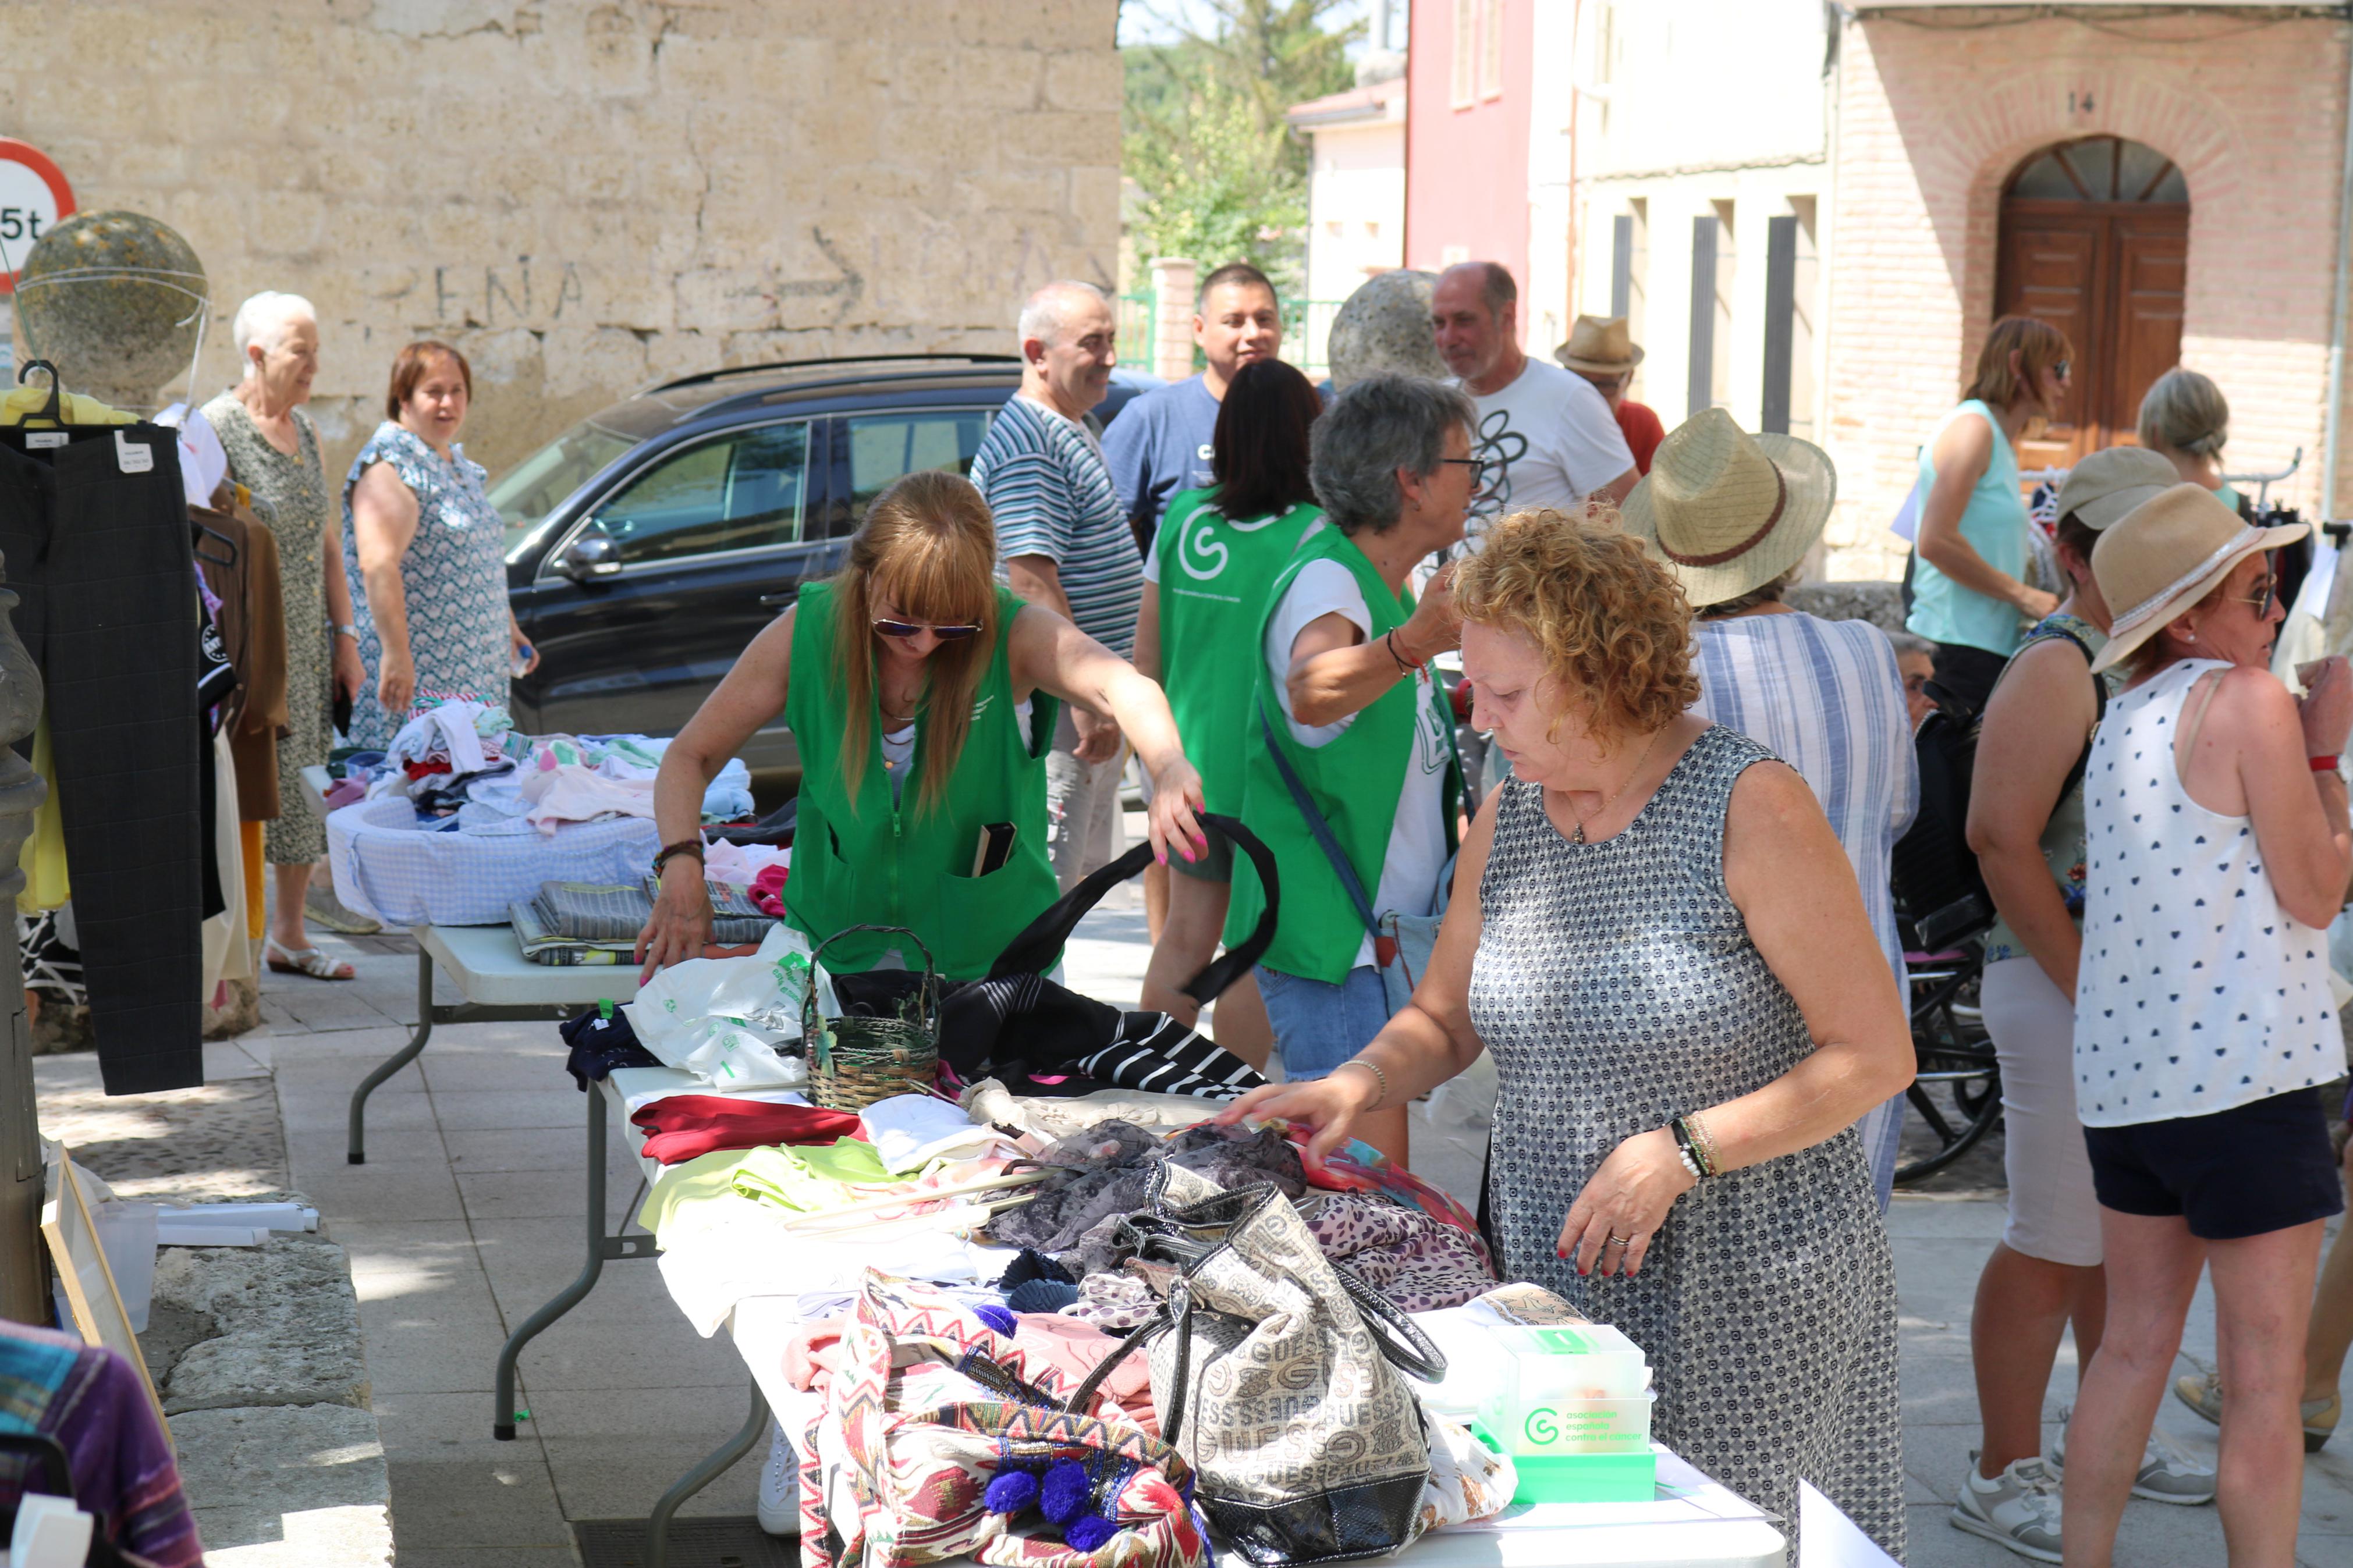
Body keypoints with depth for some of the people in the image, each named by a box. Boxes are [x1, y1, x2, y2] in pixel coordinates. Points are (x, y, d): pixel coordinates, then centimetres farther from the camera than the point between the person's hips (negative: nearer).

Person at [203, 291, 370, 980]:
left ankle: (288, 936, 20)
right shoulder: (217, 427, -11)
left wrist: (346, 640, 14)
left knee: (307, 791, 11)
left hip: (308, 642, 8)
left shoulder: (305, 430, 13)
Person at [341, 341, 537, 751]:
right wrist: (396, 653, -30)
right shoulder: (389, 466, -12)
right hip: (414, 672, -9)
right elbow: (378, 565, -23)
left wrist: (509, 630, 31)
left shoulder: (458, 463, 18)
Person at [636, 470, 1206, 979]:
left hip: (990, 953, -1)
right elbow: (690, 756, -1)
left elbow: (1117, 683, -38)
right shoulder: (807, 633, -10)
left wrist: (1167, 765, -61)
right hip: (837, 943, 2)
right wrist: (682, 867, -20)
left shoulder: (1014, 636, -17)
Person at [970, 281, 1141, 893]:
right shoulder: (1027, 444, -17)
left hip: (1094, 697, 11)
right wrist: (1084, 700, -25)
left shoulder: (1074, 431, 16)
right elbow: (1033, 587, -23)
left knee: (1082, 870, 17)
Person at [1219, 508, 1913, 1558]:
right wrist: (1359, 1085, -2)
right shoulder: (1505, 820, 7)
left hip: (1746, 1303, -5)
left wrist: (1680, 1150, -18)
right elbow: (1444, 1018, 19)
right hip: (1551, 1282, 5)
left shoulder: (1751, 809, -12)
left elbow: (1876, 1055, -12)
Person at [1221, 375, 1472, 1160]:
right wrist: (1411, 644, -59)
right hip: (1328, 936, -10)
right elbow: (1312, 691, -43)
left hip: (1387, 930, 10)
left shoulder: (1385, 587, 13)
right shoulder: (1324, 580, -18)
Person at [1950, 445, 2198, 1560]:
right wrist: (2091, 990, -21)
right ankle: (2003, 1478, 9)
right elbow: (2001, 839, -22)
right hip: (2064, 983, -9)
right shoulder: (2058, 667, -14)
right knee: (2055, 1245, -3)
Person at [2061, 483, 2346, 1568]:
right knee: (2265, 1376, 0)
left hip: (2123, 1070, 8)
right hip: (2241, 1071, -8)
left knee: (2134, 1346, 16)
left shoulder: (2125, 719, 12)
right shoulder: (2249, 699, -11)